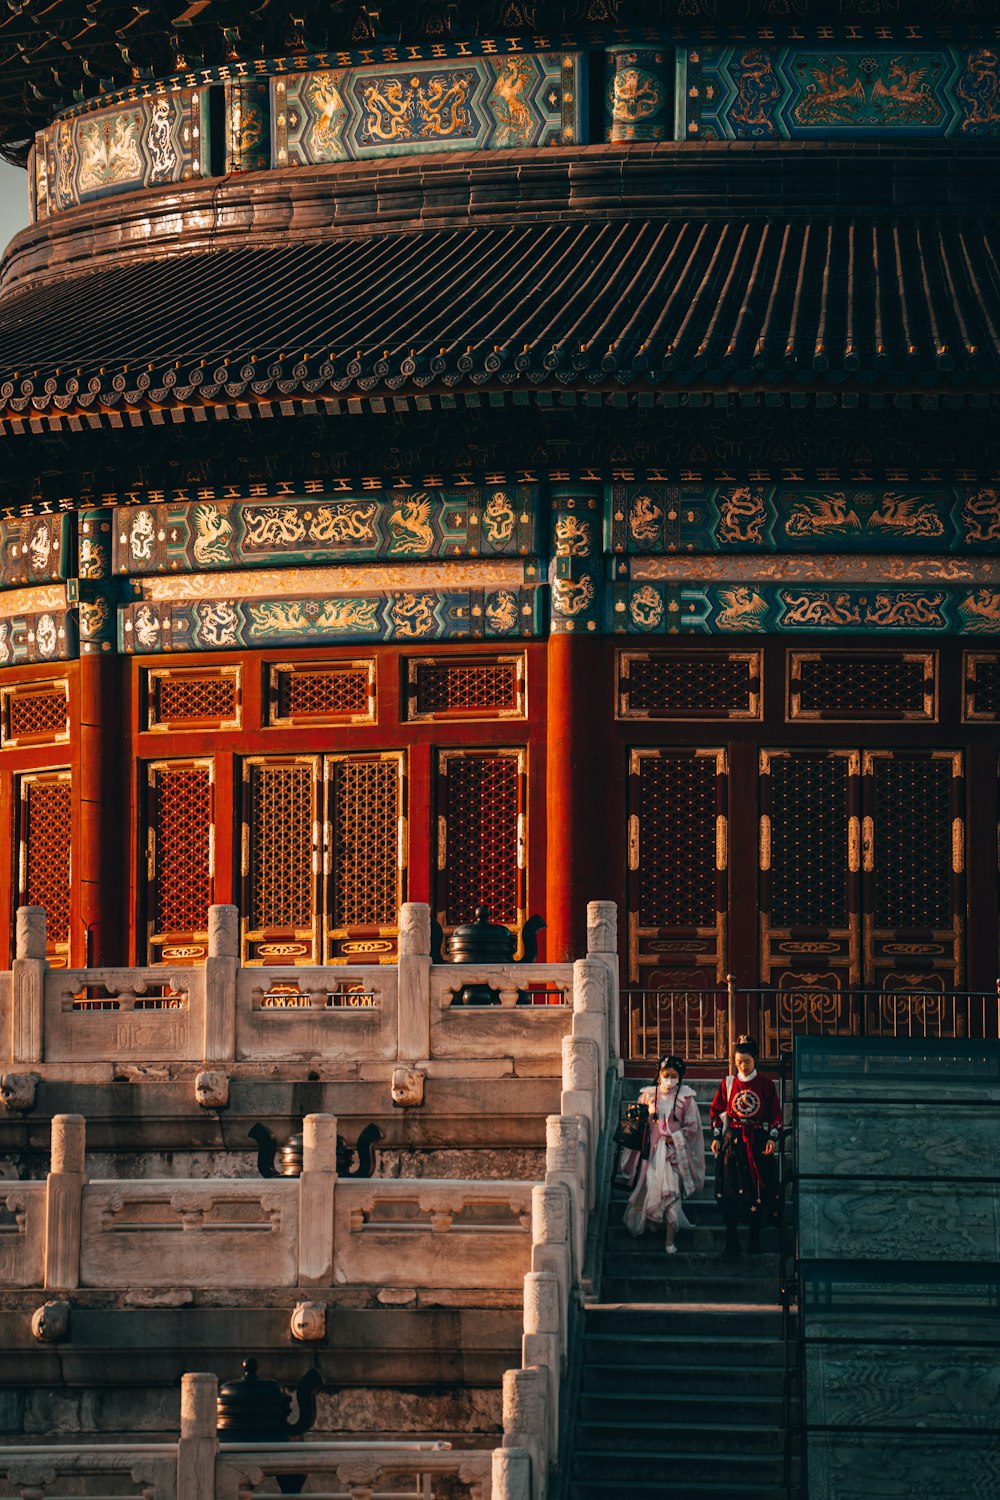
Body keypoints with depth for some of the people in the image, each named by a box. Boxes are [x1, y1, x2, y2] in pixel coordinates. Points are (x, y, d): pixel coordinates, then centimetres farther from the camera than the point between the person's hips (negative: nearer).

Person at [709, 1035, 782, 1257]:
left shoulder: (765, 1085, 2)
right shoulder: (727, 1084, 5)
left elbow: (776, 1114, 4)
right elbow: (716, 1111, 10)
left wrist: (772, 1138, -7)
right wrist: (716, 1137, 1)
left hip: (758, 1142, -1)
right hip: (733, 1142, 1)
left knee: (758, 1191, -1)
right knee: (731, 1192, -4)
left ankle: (755, 1240, 6)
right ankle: (732, 1242, 1)